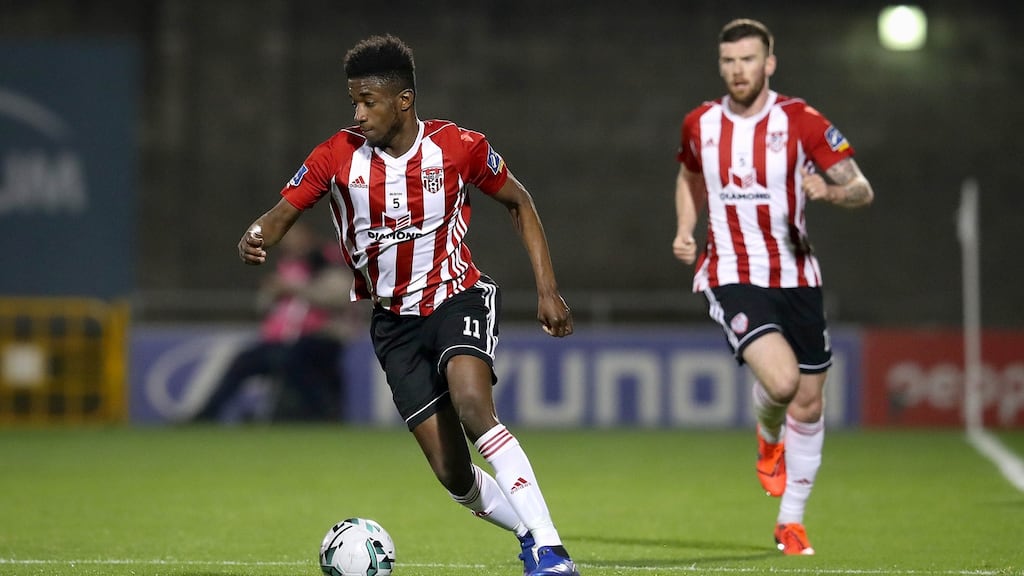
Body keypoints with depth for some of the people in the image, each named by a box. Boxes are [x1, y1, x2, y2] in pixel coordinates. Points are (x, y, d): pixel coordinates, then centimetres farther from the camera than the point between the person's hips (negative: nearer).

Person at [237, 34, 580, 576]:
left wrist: (547, 288, -2)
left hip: (458, 297, -2)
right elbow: (282, 213, -9)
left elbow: (518, 202, 3)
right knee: (452, 473, -6)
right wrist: (254, 240, -34)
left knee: (471, 404, -33)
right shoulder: (338, 156, -11)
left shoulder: (458, 147, -12)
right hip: (394, 320, 2)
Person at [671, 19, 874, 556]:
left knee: (809, 401, 6)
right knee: (781, 379, -24)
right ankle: (769, 438, 13)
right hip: (733, 275, -1)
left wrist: (831, 191, -29)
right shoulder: (699, 124, 1)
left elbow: (862, 189, -7)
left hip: (796, 277, 1)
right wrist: (685, 229, 6)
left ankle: (791, 520, 25)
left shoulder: (801, 121, -7)